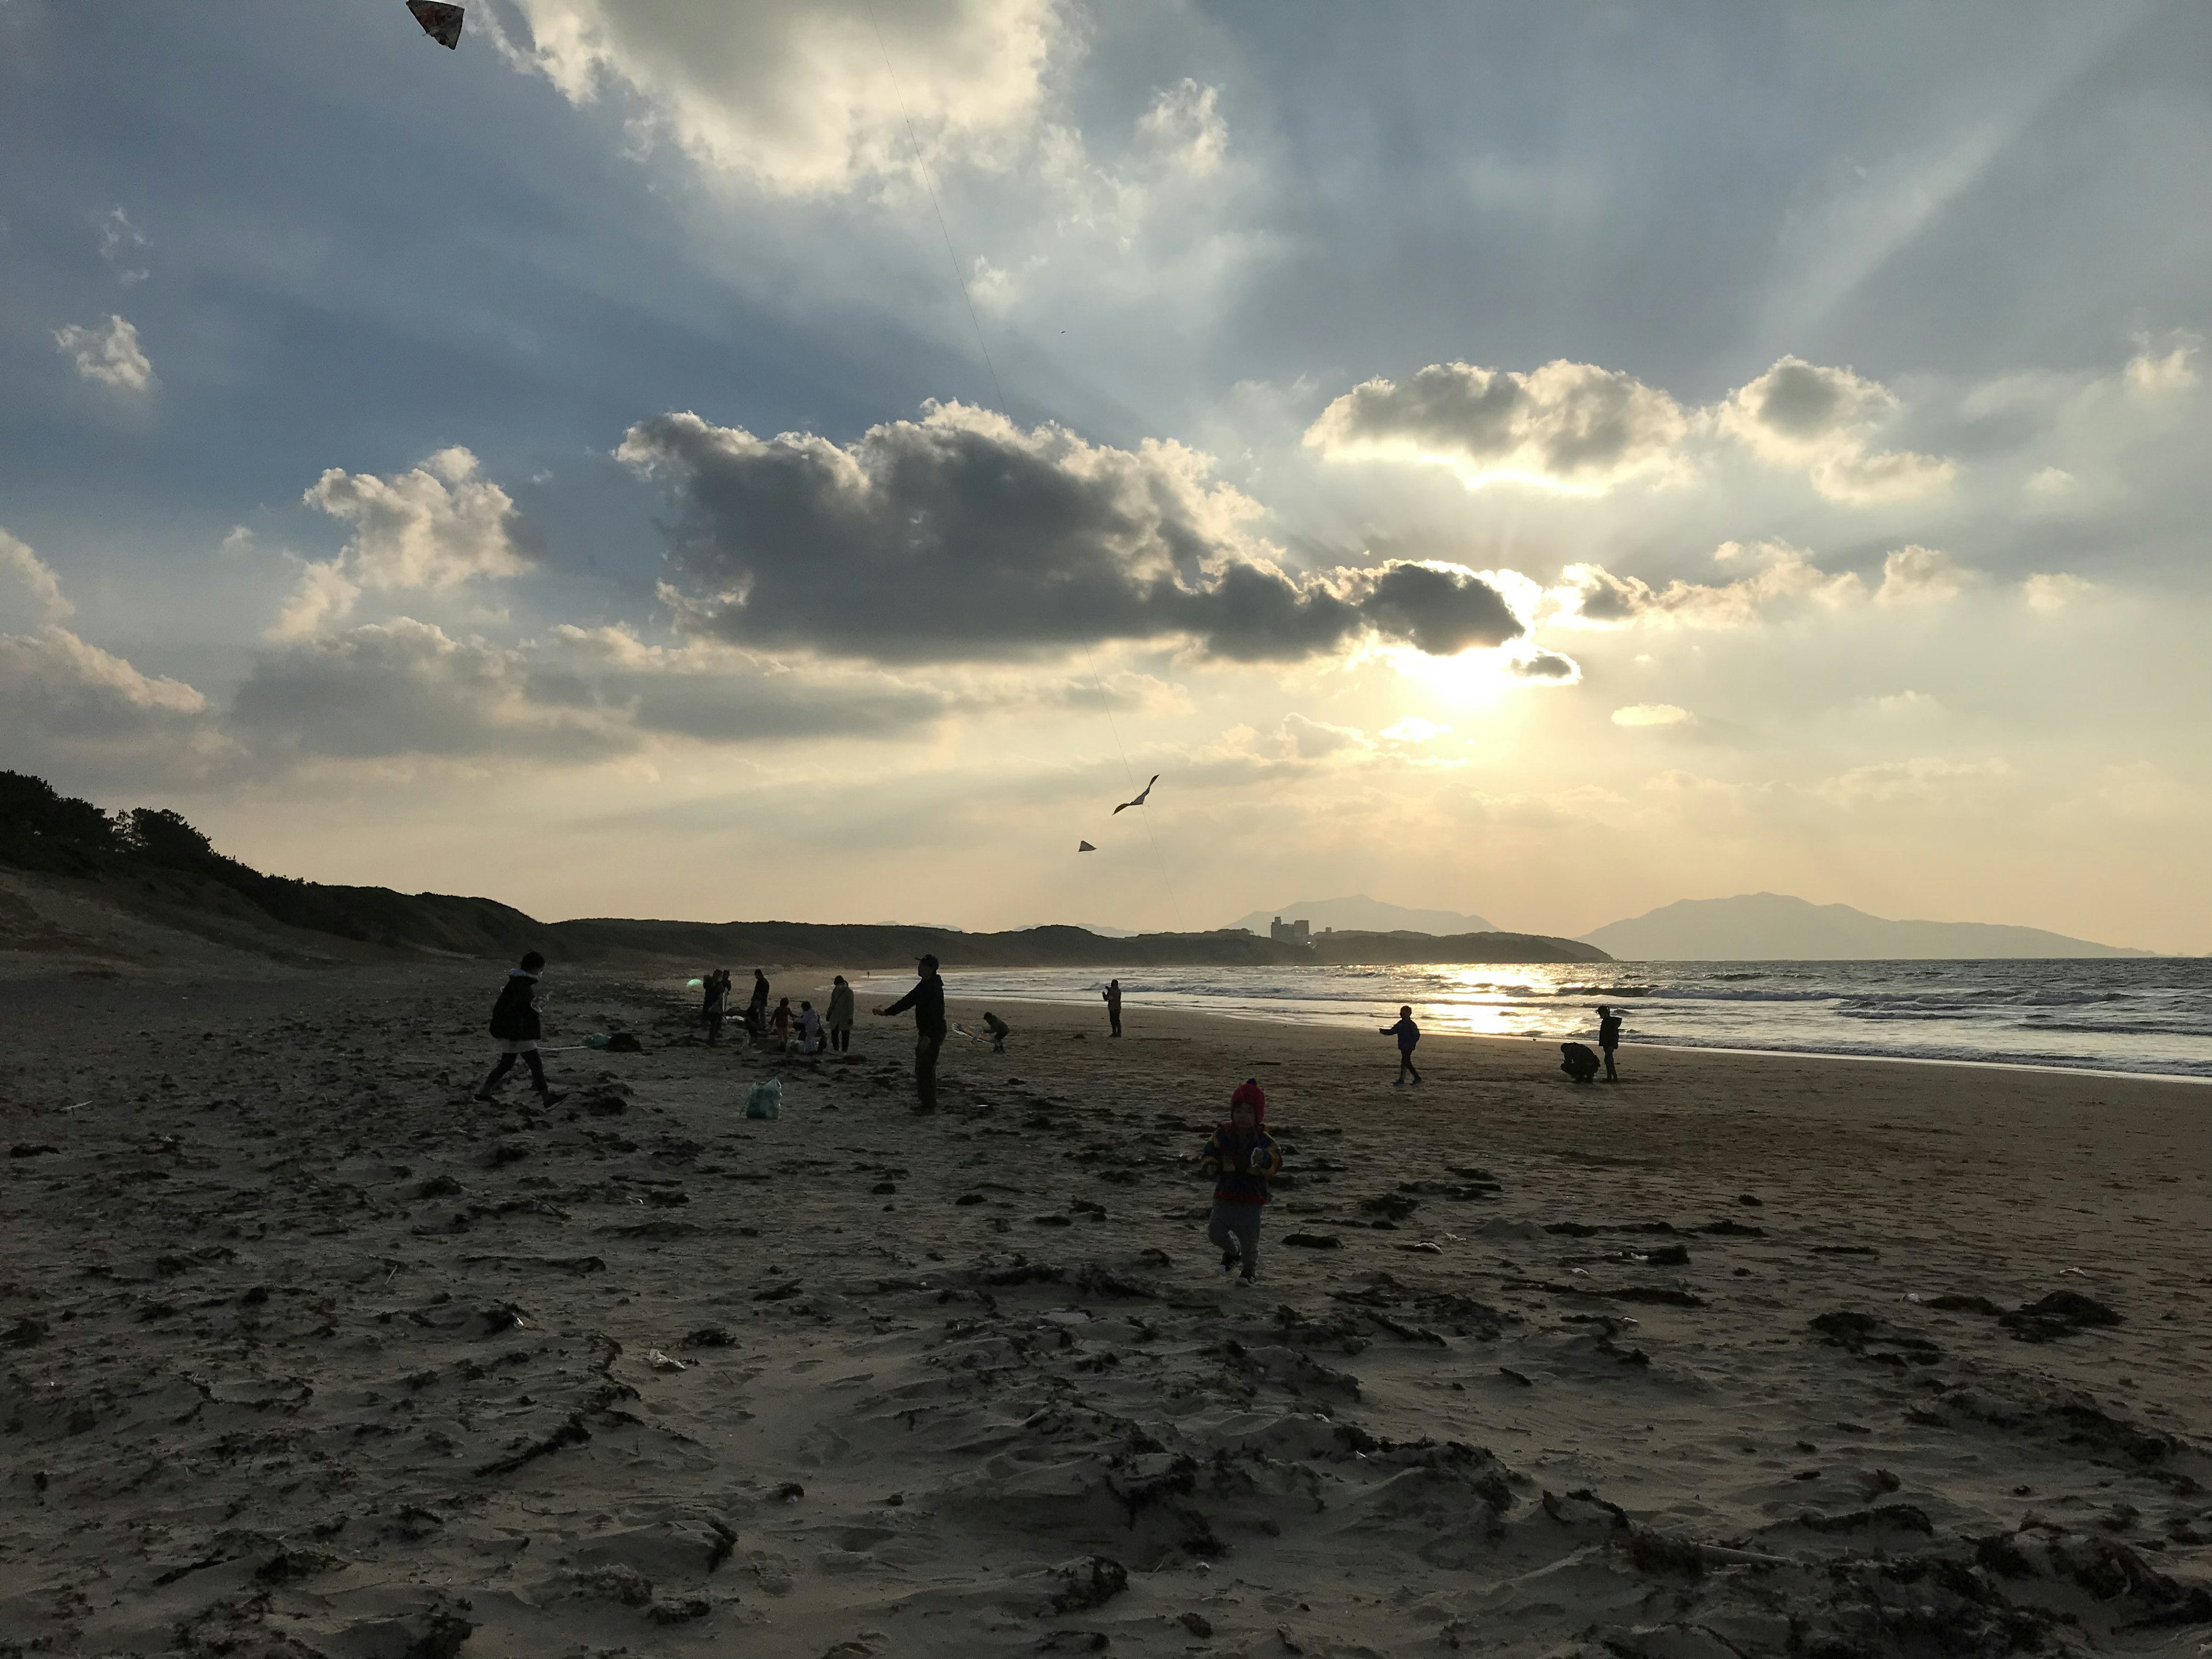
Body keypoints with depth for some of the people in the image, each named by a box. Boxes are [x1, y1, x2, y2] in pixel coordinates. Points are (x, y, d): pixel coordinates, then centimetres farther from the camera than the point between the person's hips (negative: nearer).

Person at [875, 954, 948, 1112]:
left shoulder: (934, 988, -19)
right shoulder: (924, 986, 14)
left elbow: (934, 1014, -26)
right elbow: (907, 1001, 20)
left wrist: (927, 1036, -31)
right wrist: (886, 1012, 19)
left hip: (933, 1034, -10)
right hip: (926, 1033, 10)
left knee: (926, 1069, -8)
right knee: (921, 1069, 14)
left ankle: (929, 1105, -3)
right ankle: (926, 1103, 21)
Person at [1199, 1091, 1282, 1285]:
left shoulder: (1263, 1139, -9)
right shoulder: (1222, 1135, -2)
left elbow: (1276, 1163, -23)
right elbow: (1208, 1154, 4)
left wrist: (1264, 1159, -45)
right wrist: (1209, 1166, -19)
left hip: (1252, 1198, -2)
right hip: (1225, 1195, 2)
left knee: (1249, 1237, 2)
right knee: (1215, 1230, -3)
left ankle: (1250, 1269, 32)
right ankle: (1232, 1252, 31)